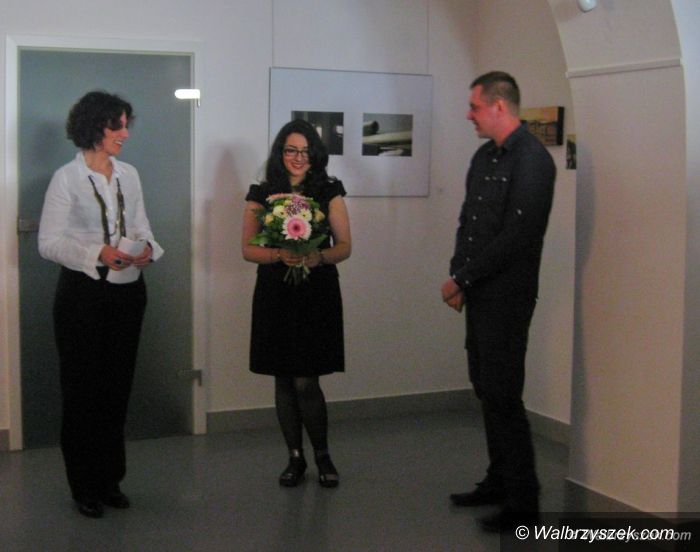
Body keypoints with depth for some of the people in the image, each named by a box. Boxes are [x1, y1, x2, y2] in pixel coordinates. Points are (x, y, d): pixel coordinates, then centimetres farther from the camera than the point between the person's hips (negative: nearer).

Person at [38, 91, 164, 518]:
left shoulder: (129, 175, 9)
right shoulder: (67, 178, -6)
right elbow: (48, 242, -9)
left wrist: (148, 248, -9)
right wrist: (98, 253, -23)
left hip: (128, 291, 5)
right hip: (83, 293, -5)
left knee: (118, 387, 9)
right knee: (83, 390, 3)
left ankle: (111, 479, 22)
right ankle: (85, 487, 14)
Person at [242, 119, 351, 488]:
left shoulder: (329, 193, 4)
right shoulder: (261, 195, 6)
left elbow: (344, 246, 1)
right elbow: (248, 249, 3)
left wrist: (318, 257, -19)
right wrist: (279, 255, -16)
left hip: (318, 294, -2)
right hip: (275, 294, 2)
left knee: (305, 381, -6)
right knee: (284, 381, 7)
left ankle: (322, 456, 14)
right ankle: (295, 458, 21)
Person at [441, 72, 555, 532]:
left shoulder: (531, 159, -14)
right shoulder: (484, 157, 13)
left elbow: (516, 236, -20)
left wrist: (463, 280, -14)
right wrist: (458, 278, 1)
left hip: (507, 297, -8)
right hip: (479, 295, 9)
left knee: (502, 395, -5)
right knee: (487, 390, 15)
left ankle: (523, 501, 6)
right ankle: (499, 482, 28)